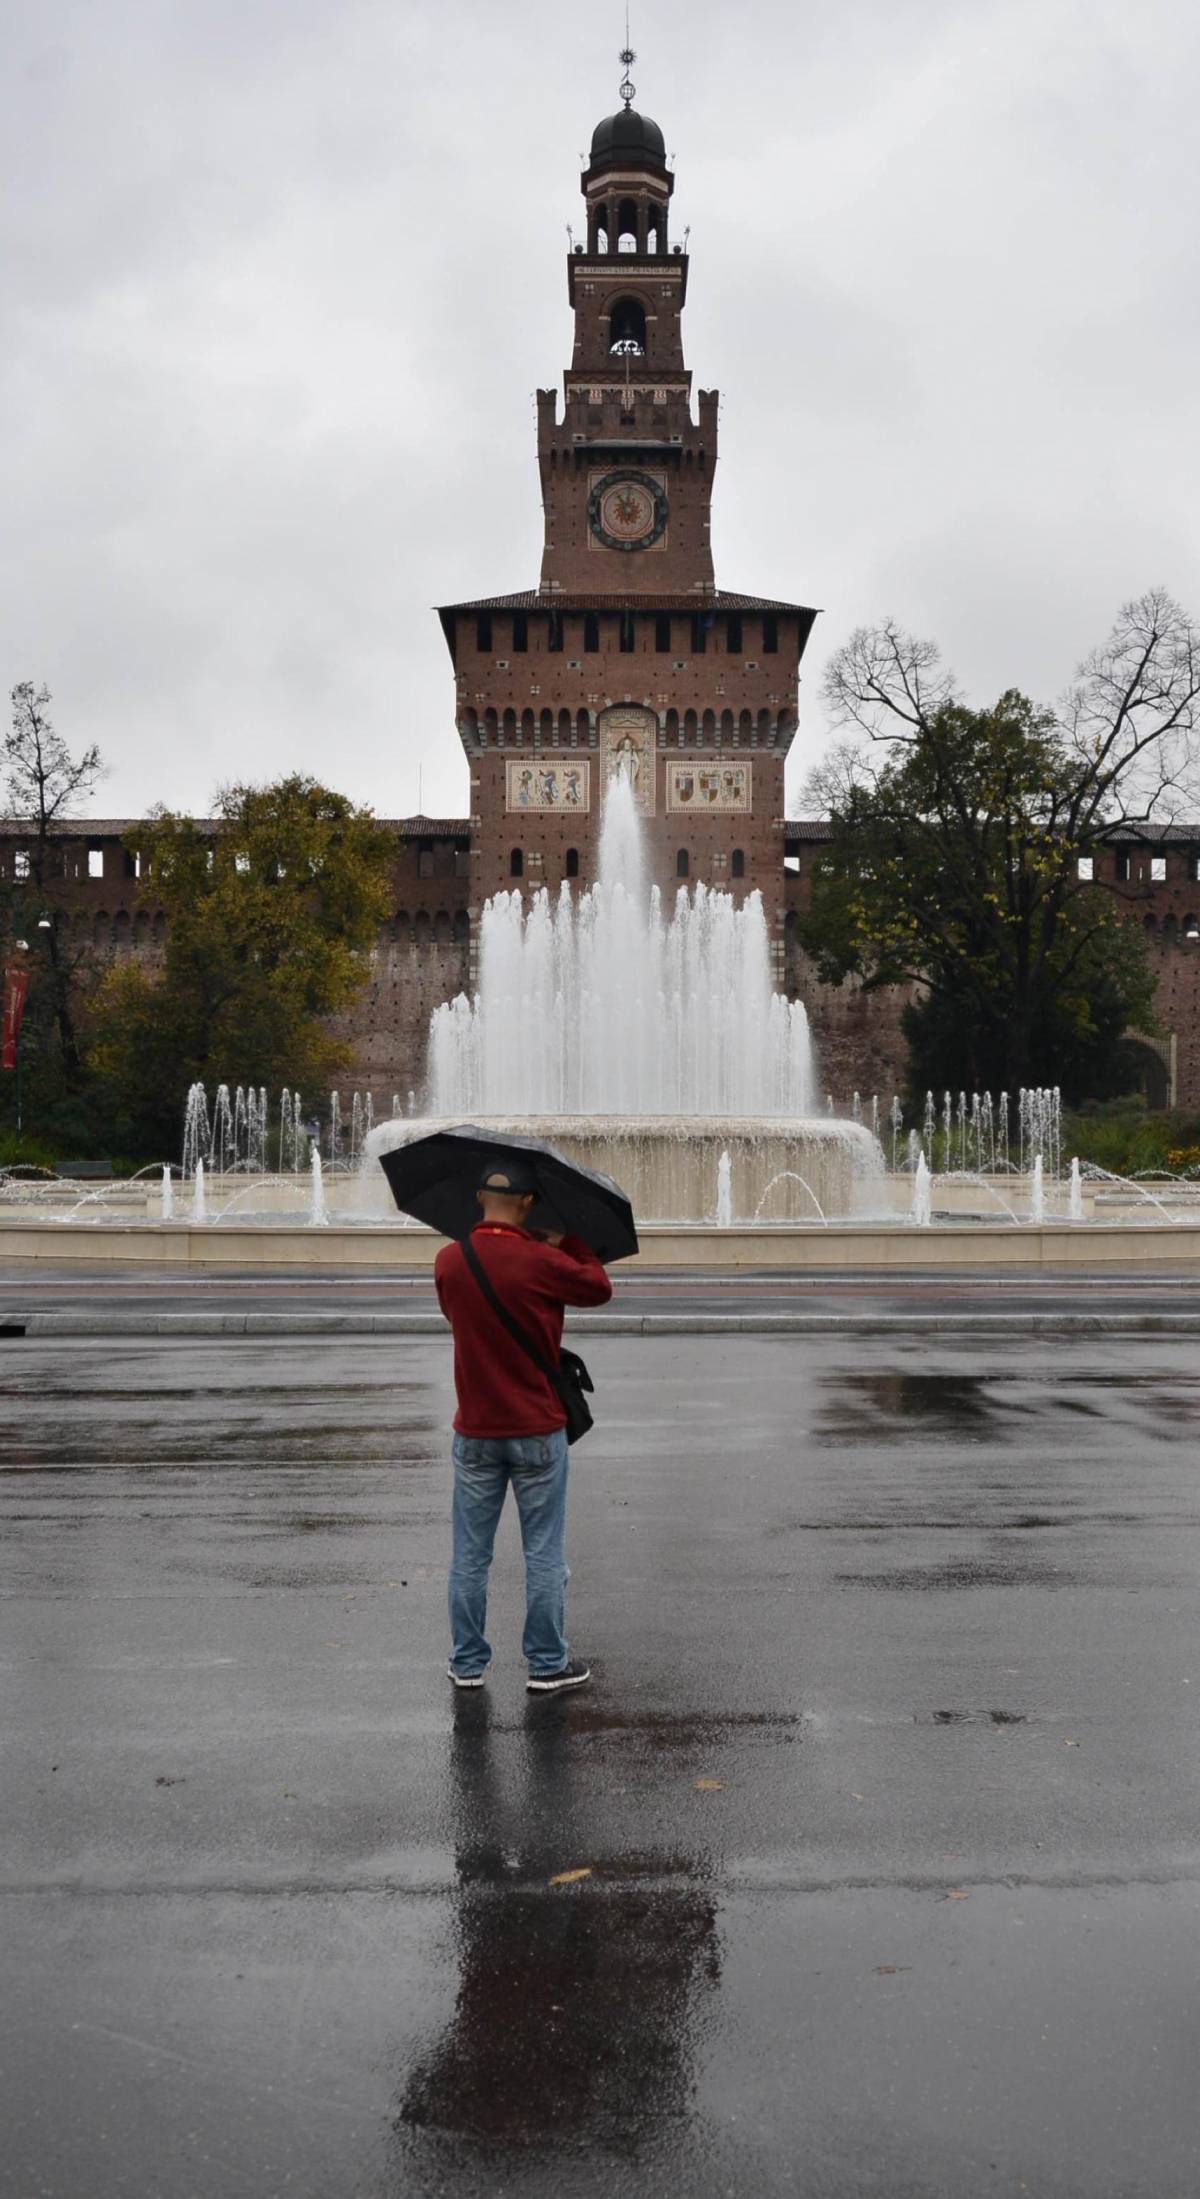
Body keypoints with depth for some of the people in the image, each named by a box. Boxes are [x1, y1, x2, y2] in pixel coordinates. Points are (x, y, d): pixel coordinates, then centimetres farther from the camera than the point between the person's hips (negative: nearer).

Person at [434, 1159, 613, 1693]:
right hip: (537, 1432, -3)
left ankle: (467, 1663, 21)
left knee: (470, 1554, 12)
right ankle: (547, 1665, 16)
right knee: (543, 1554, 8)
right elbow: (600, 1289, 0)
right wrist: (570, 1240, 12)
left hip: (474, 1433, 3)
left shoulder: (448, 1262, -4)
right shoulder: (542, 1262, -17)